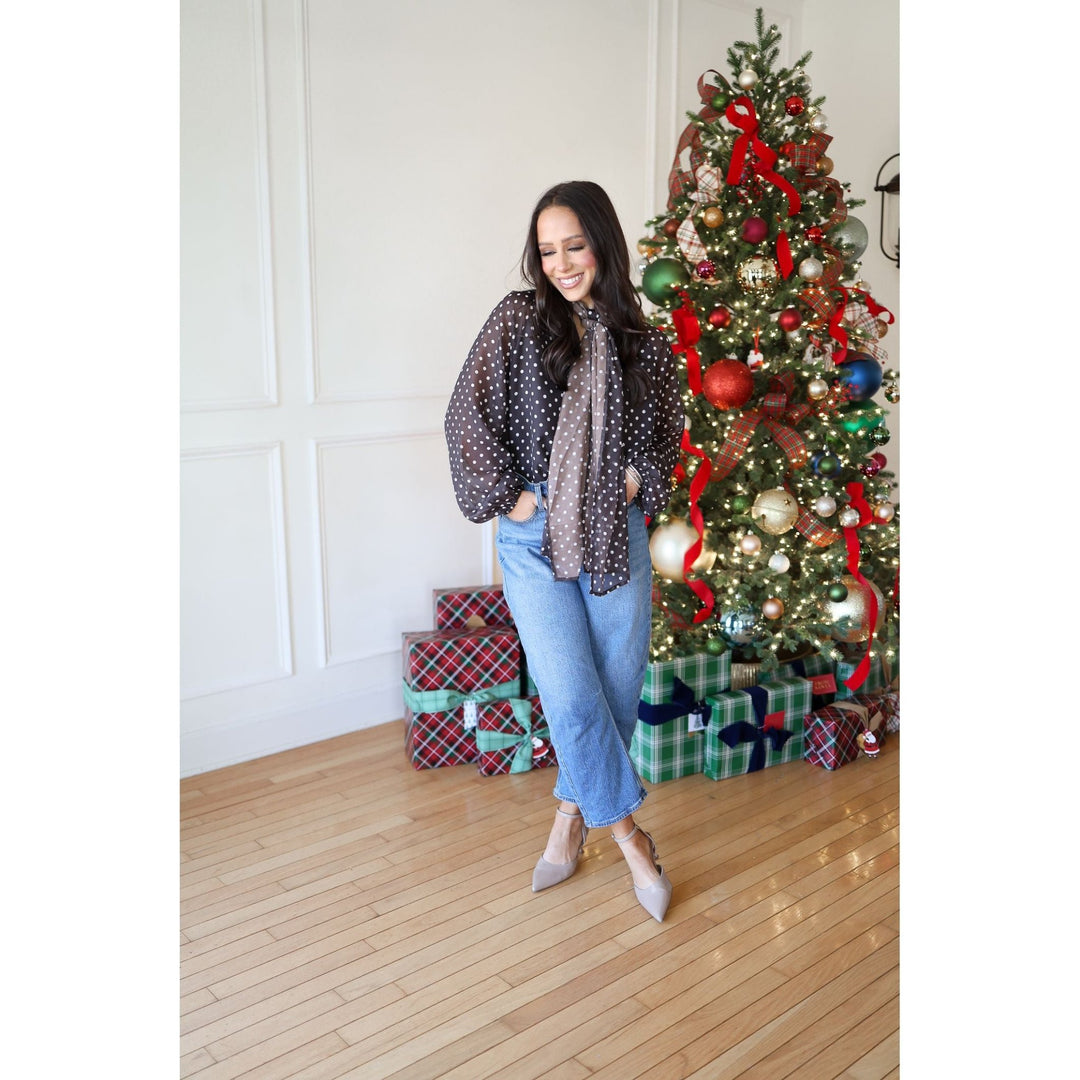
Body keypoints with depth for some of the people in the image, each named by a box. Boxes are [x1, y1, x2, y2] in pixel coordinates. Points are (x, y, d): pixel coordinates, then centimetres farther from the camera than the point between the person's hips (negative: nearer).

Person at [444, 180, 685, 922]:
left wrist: (634, 483, -1)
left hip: (616, 536, 3)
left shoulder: (644, 345, 6)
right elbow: (469, 417, -2)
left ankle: (572, 815, 31)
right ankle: (627, 831, 16)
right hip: (533, 537, -2)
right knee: (573, 696, -6)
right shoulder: (518, 320, 0)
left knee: (618, 692, 7)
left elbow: (665, 438, 16)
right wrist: (511, 497, -5)